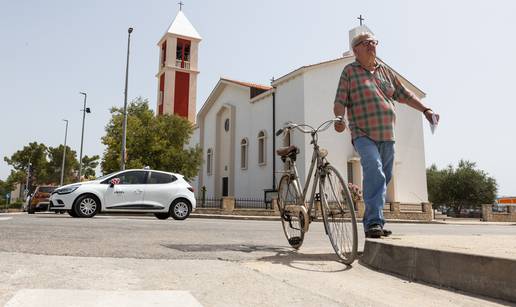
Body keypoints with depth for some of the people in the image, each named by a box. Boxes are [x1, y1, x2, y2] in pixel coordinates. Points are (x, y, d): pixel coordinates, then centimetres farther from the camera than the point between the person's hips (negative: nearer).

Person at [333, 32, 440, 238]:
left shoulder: (386, 72, 21)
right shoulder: (349, 71, 6)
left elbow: (404, 94, 26)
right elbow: (340, 100, -4)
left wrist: (425, 109, 18)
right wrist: (339, 119, -22)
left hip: (387, 136, 6)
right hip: (364, 135, -6)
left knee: (383, 179, 7)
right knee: (374, 172, -27)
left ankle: (371, 223, 19)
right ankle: (374, 223, -28)